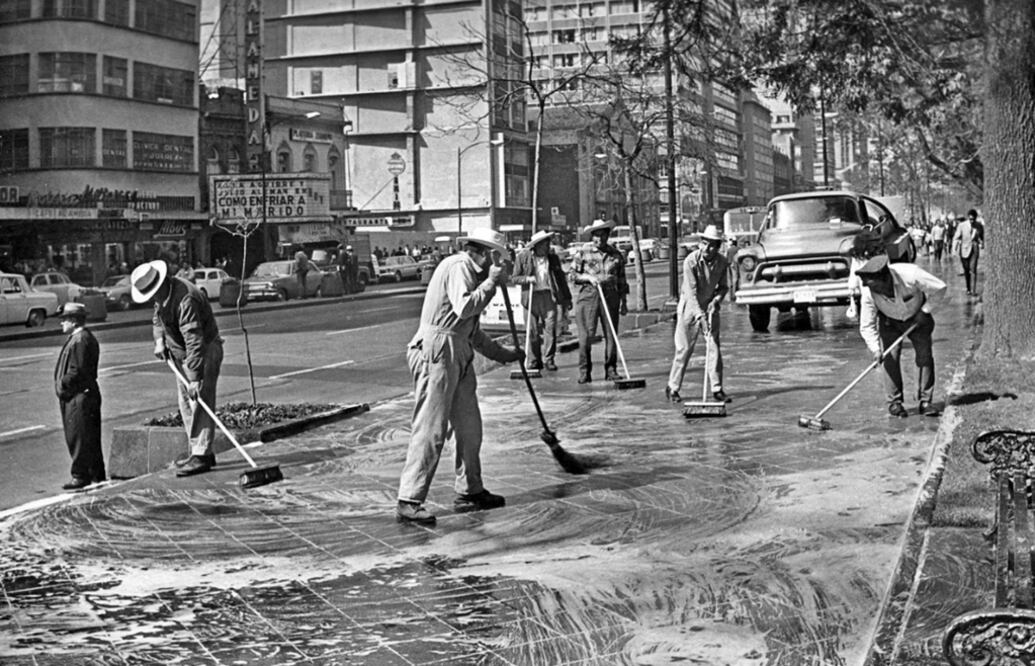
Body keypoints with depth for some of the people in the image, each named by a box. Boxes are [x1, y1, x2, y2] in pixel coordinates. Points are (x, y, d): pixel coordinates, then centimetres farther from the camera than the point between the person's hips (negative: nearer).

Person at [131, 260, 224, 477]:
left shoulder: (185, 299, -30)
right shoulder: (162, 296, 1)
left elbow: (194, 342, -34)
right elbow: (157, 319, 22)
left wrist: (195, 378, -38)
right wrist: (159, 339, 1)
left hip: (204, 352, -10)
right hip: (182, 355, 10)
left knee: (199, 403, -14)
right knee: (186, 404, 12)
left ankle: (201, 455, -16)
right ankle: (199, 451, 18)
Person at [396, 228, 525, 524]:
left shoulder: (472, 273, 24)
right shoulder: (457, 266, -8)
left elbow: (472, 330, 30)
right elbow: (464, 308, -23)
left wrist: (503, 353, 33)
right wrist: (492, 281, -14)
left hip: (459, 355, 10)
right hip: (437, 351, -10)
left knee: (469, 426, 12)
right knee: (431, 429, -11)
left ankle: (469, 491, 23)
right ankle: (408, 502, -9)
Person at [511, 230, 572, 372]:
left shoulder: (552, 258, 11)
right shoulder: (523, 257, 3)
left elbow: (561, 278, 16)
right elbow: (515, 278, 4)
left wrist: (566, 298, 14)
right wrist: (527, 278, -15)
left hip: (549, 296, 1)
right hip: (531, 297, -1)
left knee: (550, 327, -8)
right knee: (533, 331, 2)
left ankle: (549, 360, -3)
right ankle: (535, 360, 12)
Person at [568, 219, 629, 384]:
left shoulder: (616, 255, 13)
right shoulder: (583, 252, 6)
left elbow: (621, 281, 16)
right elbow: (572, 274, 7)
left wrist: (624, 302, 13)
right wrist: (588, 277, -9)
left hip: (610, 297, 2)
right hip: (588, 296, -2)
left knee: (611, 334, 0)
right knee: (586, 335, -6)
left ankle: (611, 370, 9)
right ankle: (584, 371, 1)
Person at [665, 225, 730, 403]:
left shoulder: (723, 262, -7)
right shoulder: (691, 261, -21)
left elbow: (724, 286, 6)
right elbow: (691, 291, -26)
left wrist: (716, 300, -13)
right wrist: (700, 315, -33)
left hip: (710, 307, 4)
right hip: (689, 307, -4)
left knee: (714, 347, -2)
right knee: (684, 348, -3)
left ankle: (717, 389, 5)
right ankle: (672, 388, 8)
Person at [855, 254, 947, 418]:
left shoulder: (911, 275, -36)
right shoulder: (869, 293, -29)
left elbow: (939, 288, -22)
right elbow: (867, 326, -21)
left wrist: (925, 311, -19)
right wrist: (875, 349, -30)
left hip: (917, 318, -1)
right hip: (890, 321, 1)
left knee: (925, 354, -9)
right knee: (891, 357, -14)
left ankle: (925, 401, -4)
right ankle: (894, 401, -4)